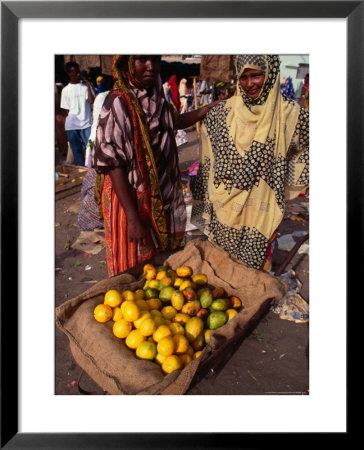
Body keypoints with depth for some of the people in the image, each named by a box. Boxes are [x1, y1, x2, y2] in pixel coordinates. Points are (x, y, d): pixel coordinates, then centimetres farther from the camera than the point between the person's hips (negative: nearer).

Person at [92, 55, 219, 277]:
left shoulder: (156, 96, 2)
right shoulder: (118, 104, -20)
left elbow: (173, 122, 23)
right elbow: (114, 164, -22)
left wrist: (207, 110, 10)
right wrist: (132, 217, -24)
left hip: (163, 197, 7)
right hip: (132, 199, -7)